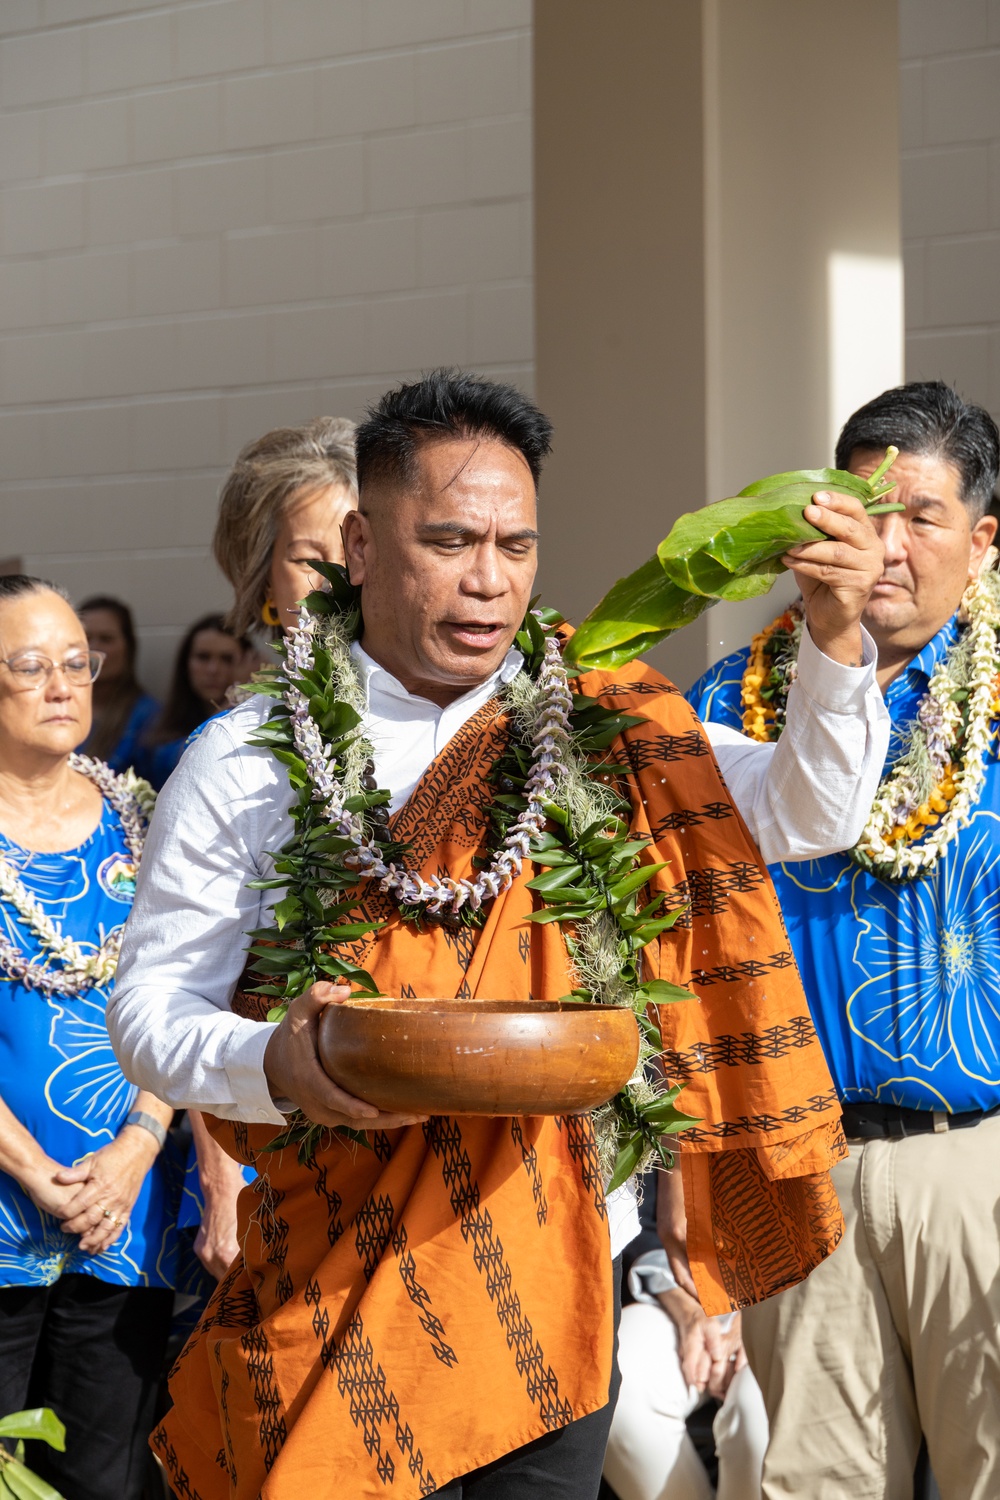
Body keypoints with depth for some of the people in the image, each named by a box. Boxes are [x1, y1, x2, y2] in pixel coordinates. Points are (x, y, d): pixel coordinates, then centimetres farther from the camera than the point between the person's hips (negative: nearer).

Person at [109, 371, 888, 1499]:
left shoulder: (597, 733, 2)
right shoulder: (247, 764, -4)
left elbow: (804, 815, -2)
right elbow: (151, 1004, -3)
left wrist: (836, 636, -19)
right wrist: (275, 1064, -24)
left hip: (560, 1283, 2)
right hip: (343, 1292, -2)